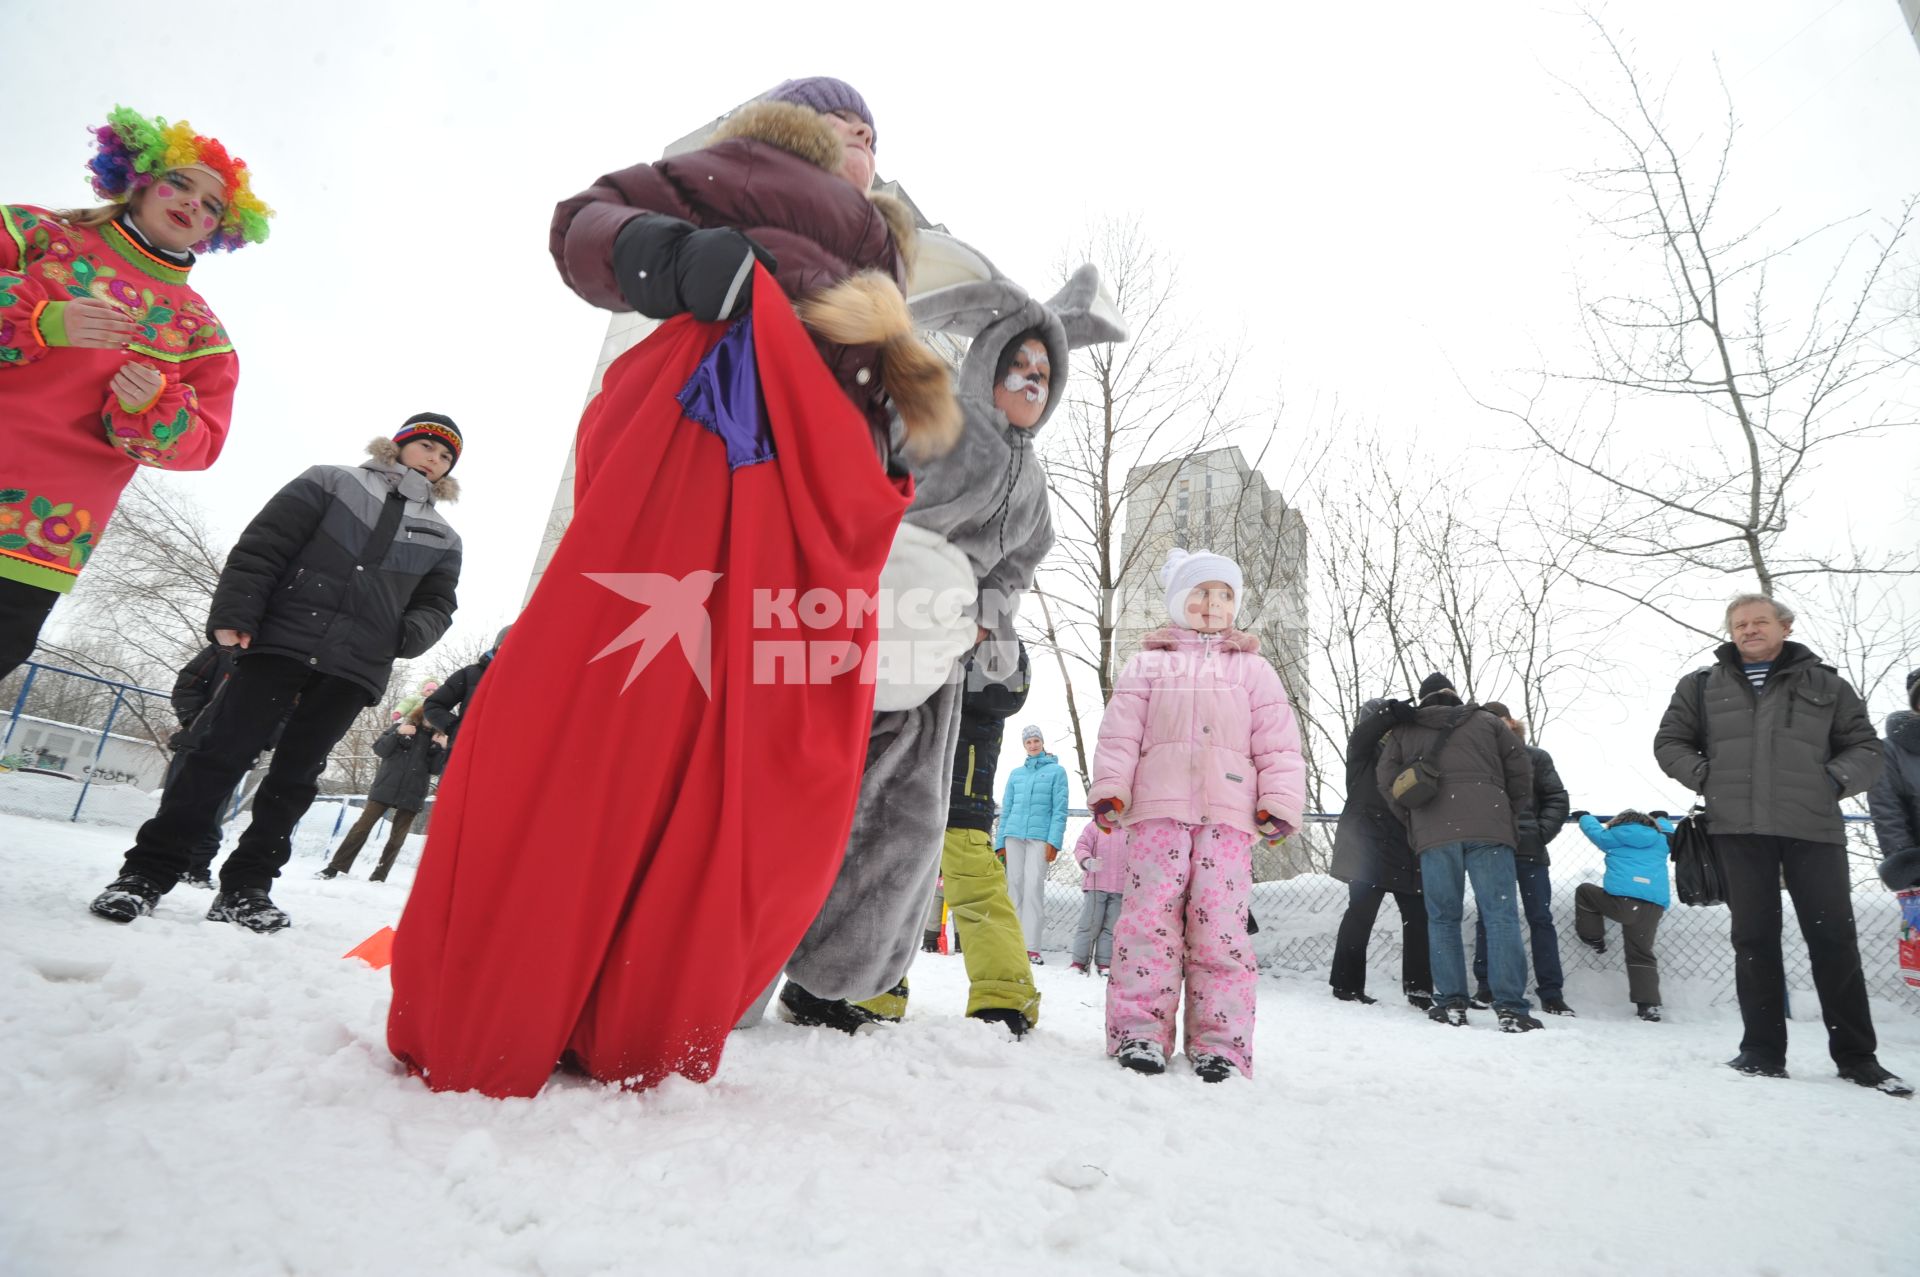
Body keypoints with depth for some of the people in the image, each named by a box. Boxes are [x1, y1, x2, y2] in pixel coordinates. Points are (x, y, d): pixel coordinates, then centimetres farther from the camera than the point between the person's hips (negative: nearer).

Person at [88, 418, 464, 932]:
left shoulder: (442, 539, 15)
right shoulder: (331, 483, 6)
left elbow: (437, 605, 16)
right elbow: (261, 546, 0)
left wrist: (409, 633, -6)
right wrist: (234, 613, -9)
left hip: (354, 668, 2)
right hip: (279, 641, -2)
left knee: (295, 775, 5)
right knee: (224, 752, -3)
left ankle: (245, 886, 12)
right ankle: (148, 870, 7)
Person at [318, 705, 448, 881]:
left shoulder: (439, 737, 5)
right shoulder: (402, 726, 4)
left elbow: (435, 769, -1)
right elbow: (379, 749, -1)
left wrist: (441, 747, -15)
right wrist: (397, 734, -15)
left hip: (412, 795, 1)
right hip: (385, 788, -1)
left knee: (397, 837, 3)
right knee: (362, 827, -1)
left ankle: (378, 877, 10)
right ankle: (336, 867, 8)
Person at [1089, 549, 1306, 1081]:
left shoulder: (1254, 668, 20)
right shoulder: (1147, 664, 18)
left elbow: (1278, 743, 13)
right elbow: (1119, 733, 9)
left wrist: (1280, 802, 1)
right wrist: (1109, 790, -3)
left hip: (1229, 812, 1)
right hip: (1158, 807, 0)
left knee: (1220, 921, -6)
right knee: (1151, 913, -8)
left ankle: (1219, 1042, 3)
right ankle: (1140, 1031, -1)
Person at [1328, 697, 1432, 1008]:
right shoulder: (1364, 750, 6)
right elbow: (1363, 732, -16)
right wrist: (1392, 713, -33)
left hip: (1404, 848, 6)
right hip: (1369, 845, -6)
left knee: (1417, 915, 3)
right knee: (1361, 912, -4)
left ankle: (1419, 988, 11)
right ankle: (1346, 984, 4)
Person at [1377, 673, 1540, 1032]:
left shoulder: (1403, 731, 18)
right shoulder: (1487, 721, 18)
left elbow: (1386, 780, 9)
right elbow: (1520, 771, 14)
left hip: (1433, 832, 1)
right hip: (1488, 827, 0)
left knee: (1443, 918, 8)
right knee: (1500, 915, -1)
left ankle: (1450, 1002, 5)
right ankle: (1511, 1008, -5)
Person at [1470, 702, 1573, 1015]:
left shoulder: (1535, 757, 3)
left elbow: (1558, 800, 3)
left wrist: (1540, 833, -7)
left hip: (1529, 850, -1)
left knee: (1540, 918, 3)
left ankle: (1551, 993, 9)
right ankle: (1485, 986, 11)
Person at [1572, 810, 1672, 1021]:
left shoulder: (1615, 836, 13)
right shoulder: (1661, 839, 21)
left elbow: (1596, 832, 33)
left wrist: (1585, 817, 53)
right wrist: (1659, 820, 65)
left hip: (1621, 900, -4)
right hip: (1654, 906, 4)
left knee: (1584, 891, 23)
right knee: (1641, 954, 11)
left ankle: (1593, 938, 25)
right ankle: (1649, 1005, 4)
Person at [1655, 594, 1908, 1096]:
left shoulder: (1825, 684, 11)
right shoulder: (1703, 686, 11)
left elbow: (1866, 749, 12)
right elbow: (1669, 742, 15)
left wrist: (1834, 780, -5)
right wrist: (1706, 778, 1)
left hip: (1813, 827, 0)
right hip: (1738, 828, 0)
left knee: (1834, 938, 2)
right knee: (1754, 938, 4)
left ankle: (1857, 1057, 16)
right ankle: (1762, 1053, 10)